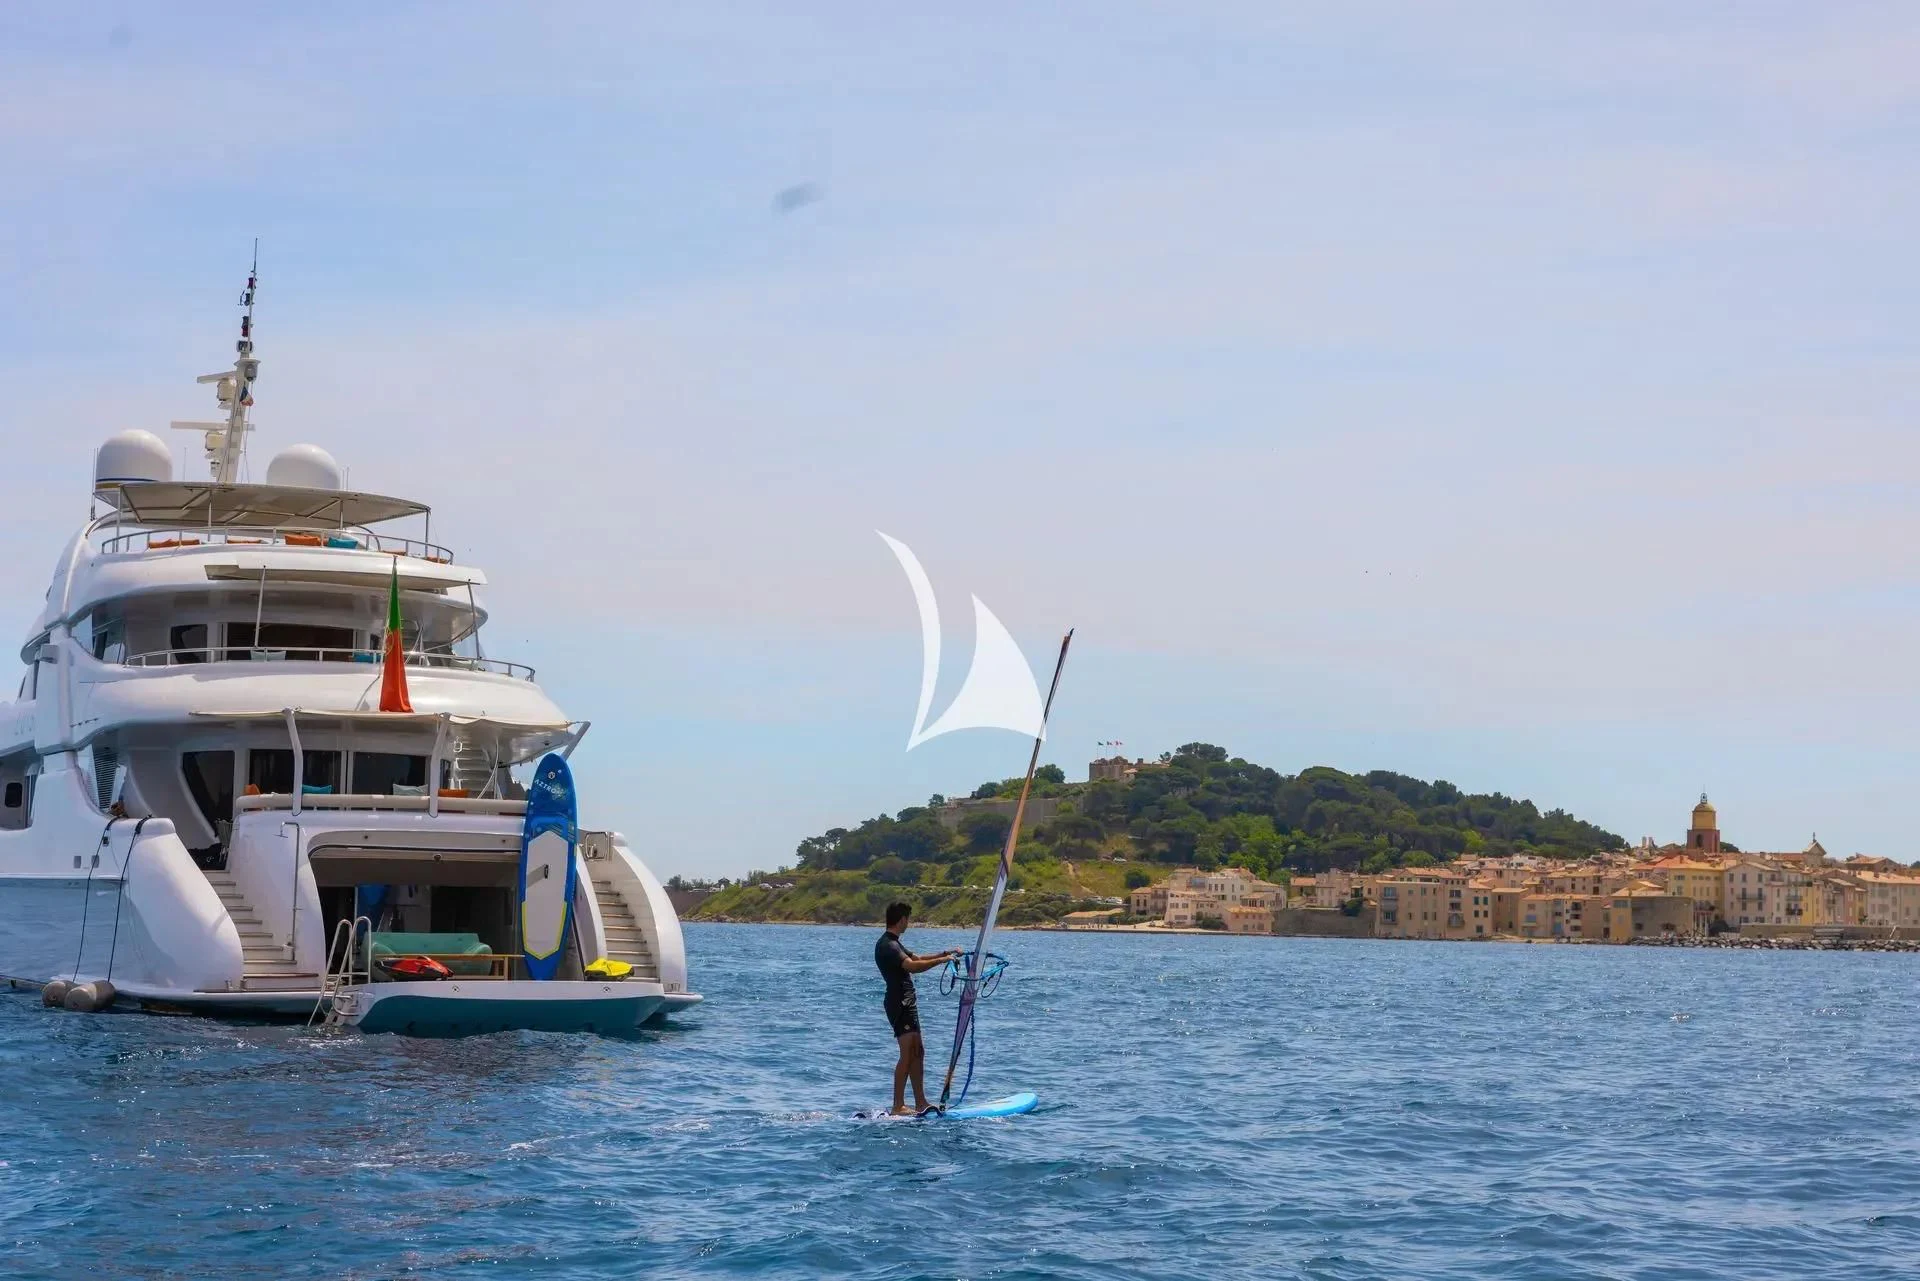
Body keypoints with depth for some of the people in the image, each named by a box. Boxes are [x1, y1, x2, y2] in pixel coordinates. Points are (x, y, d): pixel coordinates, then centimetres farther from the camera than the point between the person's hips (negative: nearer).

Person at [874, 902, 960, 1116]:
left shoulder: (892, 944, 19)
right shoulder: (888, 945, -15)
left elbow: (916, 959, 30)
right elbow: (912, 966, -29)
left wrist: (945, 953, 23)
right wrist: (941, 960, -25)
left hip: (907, 1003, 11)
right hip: (900, 1003, -11)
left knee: (918, 1053, 12)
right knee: (907, 1054, -14)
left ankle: (921, 1103, 15)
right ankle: (898, 1106, -15)